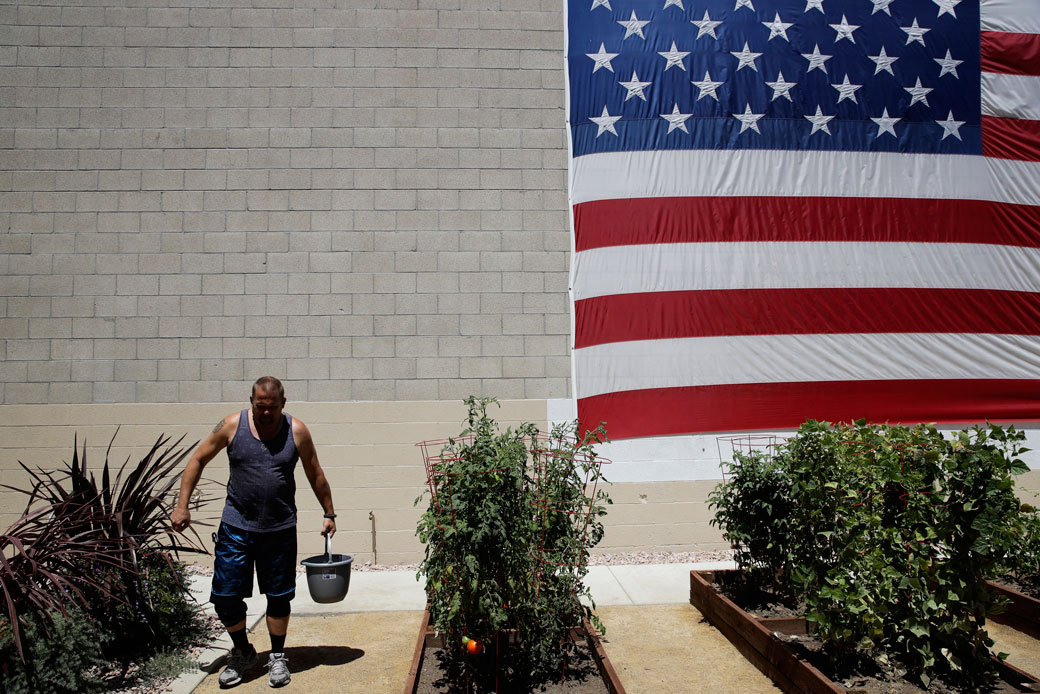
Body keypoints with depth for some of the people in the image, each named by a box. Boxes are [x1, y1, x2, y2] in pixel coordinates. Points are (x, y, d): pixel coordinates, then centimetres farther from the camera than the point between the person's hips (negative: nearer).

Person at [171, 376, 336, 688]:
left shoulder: (297, 431, -4)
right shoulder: (232, 425, -5)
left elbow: (315, 474, 7)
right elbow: (198, 460, 5)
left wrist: (329, 513, 11)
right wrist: (182, 506, 0)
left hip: (280, 530, 0)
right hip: (236, 525, 1)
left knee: (279, 596, 8)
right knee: (225, 596, 2)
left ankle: (277, 657, 29)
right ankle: (243, 653, 28)